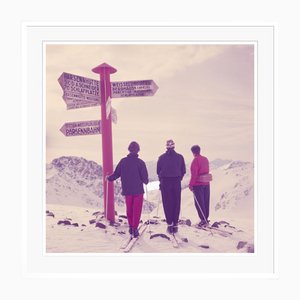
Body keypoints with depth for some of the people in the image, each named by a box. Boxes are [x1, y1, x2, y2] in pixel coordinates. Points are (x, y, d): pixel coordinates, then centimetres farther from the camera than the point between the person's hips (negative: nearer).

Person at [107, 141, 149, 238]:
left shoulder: (123, 161, -5)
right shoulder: (140, 162, -13)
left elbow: (116, 174, 1)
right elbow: (144, 178, -11)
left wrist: (109, 178, 20)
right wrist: (146, 182, 12)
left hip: (127, 190, 3)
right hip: (138, 190, -3)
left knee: (129, 209, 18)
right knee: (137, 210, 6)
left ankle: (131, 227, 26)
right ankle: (135, 229, 4)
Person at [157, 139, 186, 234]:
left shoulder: (161, 157, -2)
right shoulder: (180, 157, -1)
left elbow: (158, 171, 4)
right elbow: (183, 171, 3)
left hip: (165, 183, 0)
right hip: (177, 183, 1)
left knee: (167, 204, 6)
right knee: (176, 204, 8)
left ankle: (169, 224, 2)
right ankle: (175, 224, 8)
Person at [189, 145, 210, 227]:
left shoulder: (195, 160, -14)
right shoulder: (205, 159, 9)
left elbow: (194, 174, -18)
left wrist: (191, 184, -13)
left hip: (198, 184, -8)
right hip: (206, 183, 8)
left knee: (199, 202, -3)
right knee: (206, 201, 12)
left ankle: (203, 220, -5)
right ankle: (206, 218, 19)